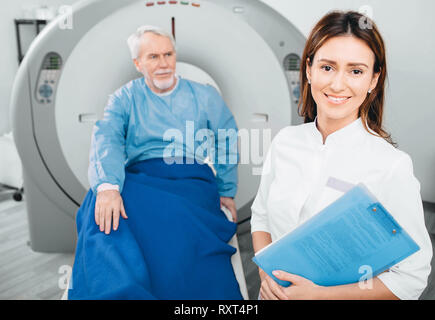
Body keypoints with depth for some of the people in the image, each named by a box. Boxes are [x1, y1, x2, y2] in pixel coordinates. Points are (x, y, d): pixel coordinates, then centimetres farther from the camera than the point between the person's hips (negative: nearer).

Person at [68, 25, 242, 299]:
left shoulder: (205, 96, 16)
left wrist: (226, 192, 5)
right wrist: (107, 186, -26)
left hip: (192, 182, 0)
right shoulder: (125, 98, 13)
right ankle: (121, 291, -31)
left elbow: (227, 144, 16)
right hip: (137, 181, 1)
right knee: (103, 207, -34)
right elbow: (106, 139, -6)